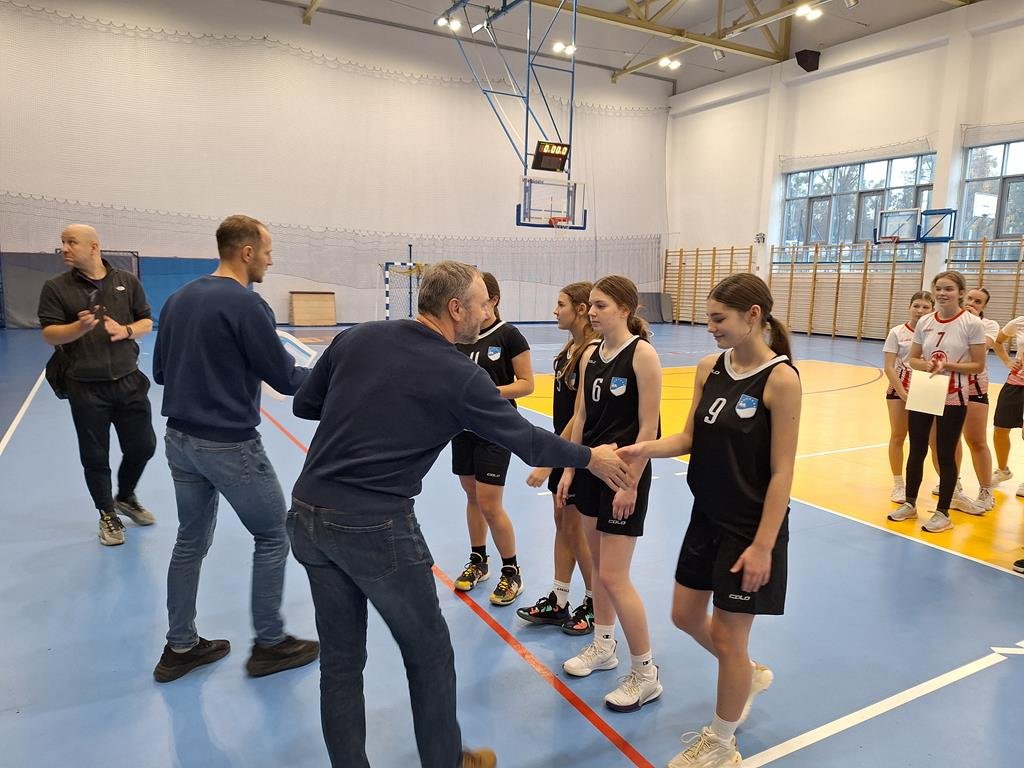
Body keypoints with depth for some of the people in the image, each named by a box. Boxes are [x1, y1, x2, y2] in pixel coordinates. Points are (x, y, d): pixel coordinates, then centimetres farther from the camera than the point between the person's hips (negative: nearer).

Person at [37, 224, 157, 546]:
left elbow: (147, 322, 7)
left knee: (143, 446, 9)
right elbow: (49, 334, -5)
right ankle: (107, 514, 27)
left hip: (129, 381, 2)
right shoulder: (56, 287, -2)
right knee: (95, 457, 7)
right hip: (86, 388, -1)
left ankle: (125, 497, 37)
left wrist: (125, 331, -14)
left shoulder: (127, 281, 3)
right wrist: (80, 327, -24)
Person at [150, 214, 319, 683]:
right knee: (272, 536, 8)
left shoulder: (179, 299, 7)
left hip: (180, 439, 8)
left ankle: (180, 648, 29)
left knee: (191, 541, 18)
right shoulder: (245, 305, -17)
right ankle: (269, 644, 19)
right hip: (229, 446, -8)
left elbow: (160, 371, 13)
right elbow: (286, 379, -14)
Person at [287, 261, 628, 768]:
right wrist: (591, 458, 17)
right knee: (429, 654, 16)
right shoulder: (460, 377, -9)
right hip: (375, 527, -5)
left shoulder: (356, 339, 4)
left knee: (340, 662, 18)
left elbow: (305, 405, 14)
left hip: (307, 515, 6)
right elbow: (528, 442, 1)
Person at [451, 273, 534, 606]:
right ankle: (478, 562, 33)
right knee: (472, 496, 15)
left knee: (489, 505, -5)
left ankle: (511, 572, 15)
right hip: (464, 425, 6)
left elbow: (527, 384, -10)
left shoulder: (509, 335, -10)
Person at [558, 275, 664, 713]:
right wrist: (569, 470, 9)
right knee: (598, 565, 17)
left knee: (613, 576, -3)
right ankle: (603, 648, 37)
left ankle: (645, 674, 15)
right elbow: (581, 417, 11)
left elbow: (648, 427, -15)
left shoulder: (642, 354, -14)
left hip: (624, 475, -7)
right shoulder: (589, 355, 6)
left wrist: (630, 483, -16)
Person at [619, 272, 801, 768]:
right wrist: (646, 448, -17)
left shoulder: (780, 378, -19)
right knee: (686, 616, 19)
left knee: (727, 635, 7)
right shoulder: (709, 369, 1)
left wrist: (763, 546, -18)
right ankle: (750, 676, 49)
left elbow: (782, 472, -18)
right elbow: (690, 439, 3)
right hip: (707, 517, 7)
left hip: (750, 528, -7)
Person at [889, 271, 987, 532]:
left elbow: (978, 365, -7)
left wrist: (947, 366, -21)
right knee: (916, 451, 10)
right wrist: (926, 365, -12)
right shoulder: (925, 322, 3)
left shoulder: (972, 324, -8)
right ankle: (910, 504, 24)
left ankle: (942, 512, 17)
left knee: (946, 455, 4)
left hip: (953, 398, -4)